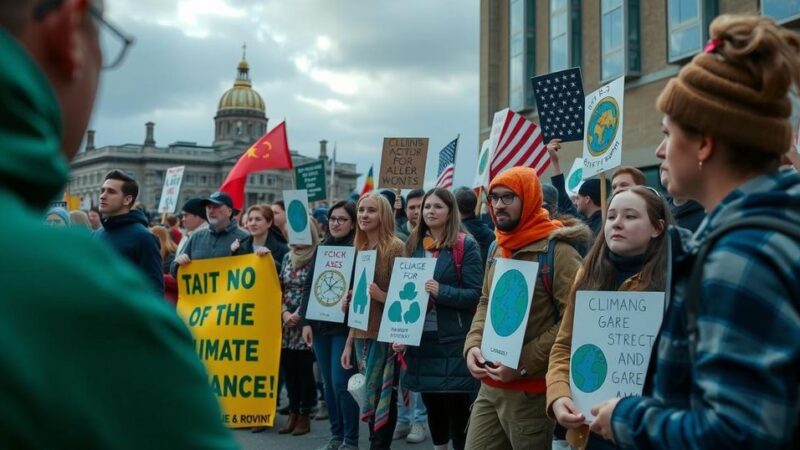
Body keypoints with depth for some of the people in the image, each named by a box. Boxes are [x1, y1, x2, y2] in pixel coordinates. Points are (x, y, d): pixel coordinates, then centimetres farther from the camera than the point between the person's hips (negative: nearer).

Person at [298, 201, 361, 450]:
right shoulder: (321, 249, 12)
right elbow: (309, 286, 12)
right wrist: (307, 321, 7)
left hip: (345, 325, -6)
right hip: (320, 324, 6)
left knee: (341, 382, -7)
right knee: (328, 382, 11)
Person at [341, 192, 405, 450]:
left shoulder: (395, 247, -9)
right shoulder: (359, 249, 12)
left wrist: (381, 296, -27)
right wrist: (349, 342, 17)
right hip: (362, 336, 7)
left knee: (381, 398, -2)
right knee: (371, 399, 10)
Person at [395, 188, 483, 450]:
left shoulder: (465, 245, -6)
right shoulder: (414, 245, 10)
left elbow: (475, 294, -10)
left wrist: (441, 291, -25)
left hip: (454, 340, -5)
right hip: (420, 338, 5)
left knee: (457, 407, -1)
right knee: (432, 405, 15)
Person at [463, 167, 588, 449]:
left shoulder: (557, 250, -13)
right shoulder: (497, 249, 11)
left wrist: (523, 364, -19)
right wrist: (473, 345, 2)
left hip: (531, 389, -7)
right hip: (490, 385, 7)